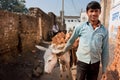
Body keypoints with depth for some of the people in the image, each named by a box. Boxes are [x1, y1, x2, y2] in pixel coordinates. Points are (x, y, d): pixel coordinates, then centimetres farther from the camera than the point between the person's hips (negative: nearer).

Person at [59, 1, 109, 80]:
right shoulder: (80, 27, -7)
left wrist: (104, 69, 4)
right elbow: (71, 41, 8)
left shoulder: (104, 30, -2)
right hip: (82, 62, -1)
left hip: (95, 63, 2)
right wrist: (63, 51, 17)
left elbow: (105, 51, 2)